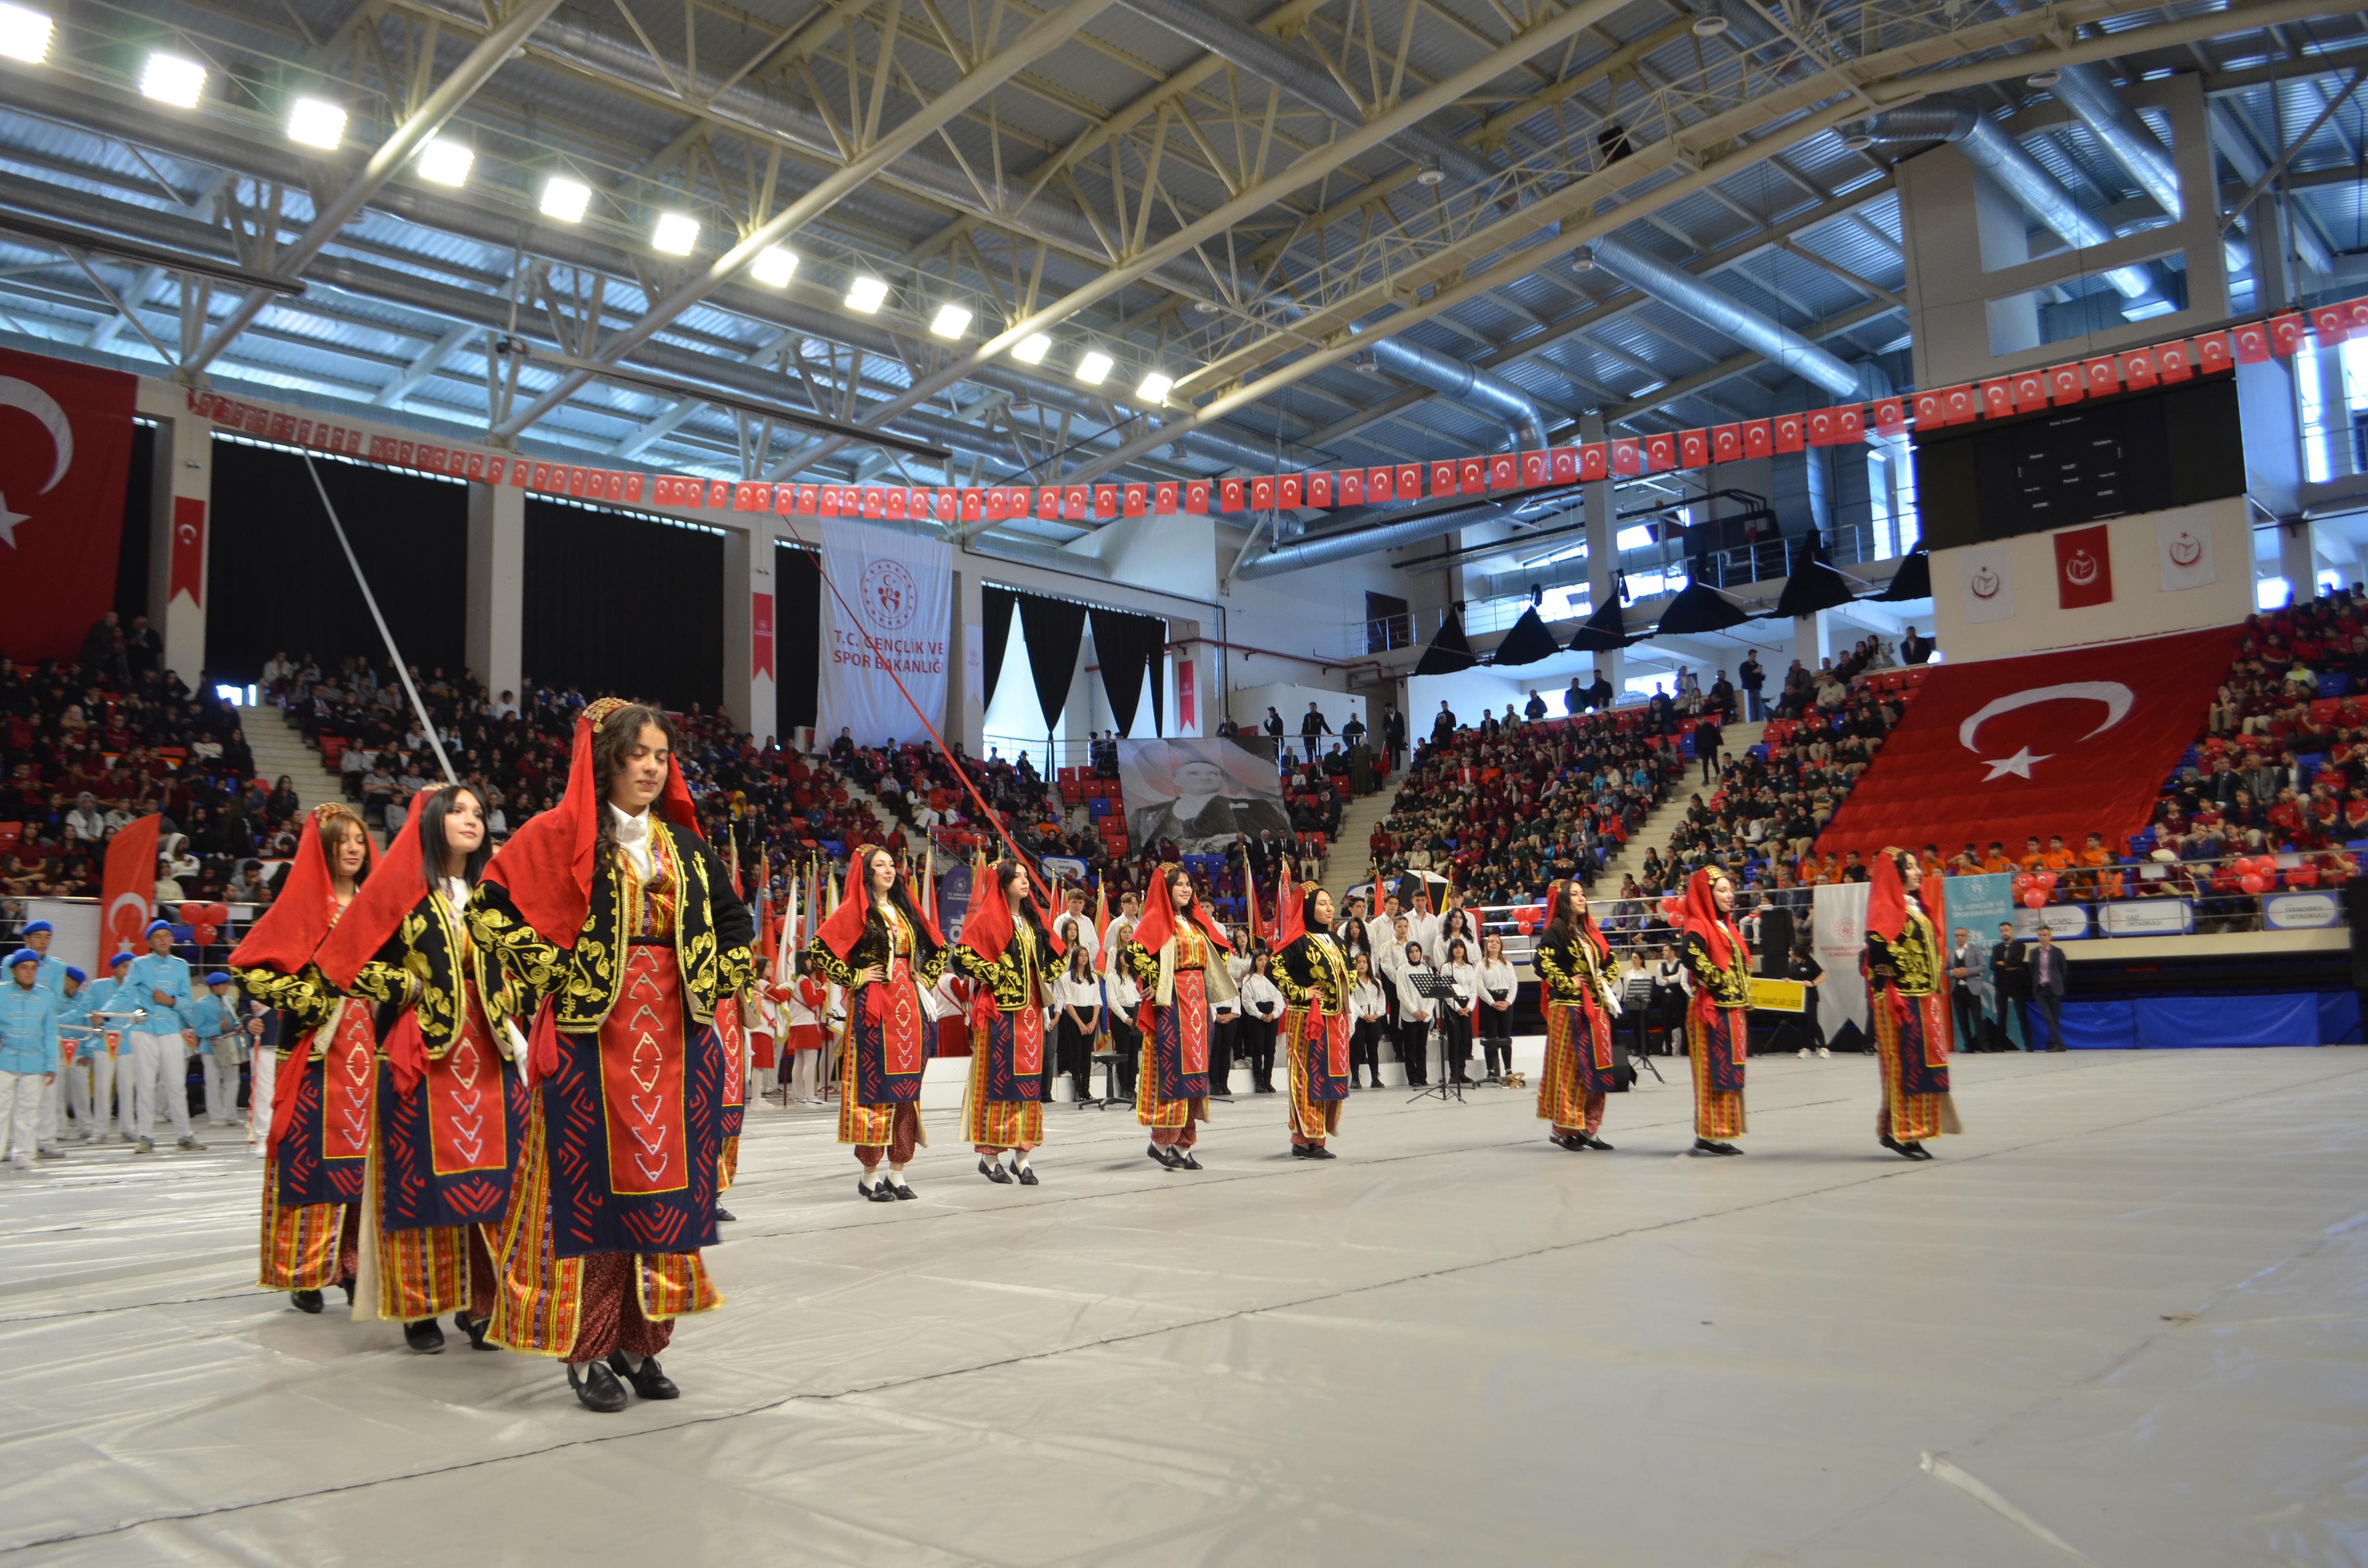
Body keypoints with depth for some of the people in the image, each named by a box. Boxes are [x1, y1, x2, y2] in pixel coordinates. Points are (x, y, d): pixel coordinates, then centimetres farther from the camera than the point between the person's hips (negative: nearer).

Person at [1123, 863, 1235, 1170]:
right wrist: (1154, 982, -17)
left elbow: (1220, 952, 26)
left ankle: (1183, 1144, 11)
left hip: (1198, 1000, 7)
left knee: (1195, 1071, 6)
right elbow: (1134, 951, -22)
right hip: (1171, 1001, -7)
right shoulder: (1157, 920, -6)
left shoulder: (1197, 922, 16)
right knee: (1172, 1072, -7)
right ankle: (1161, 1143, 0)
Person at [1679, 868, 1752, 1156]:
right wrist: (1722, 986, -19)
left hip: (1734, 1011, 9)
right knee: (1712, 1072, -7)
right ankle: (1708, 1135, -4)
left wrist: (1745, 999, 13)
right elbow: (1694, 960, -28)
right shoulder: (1698, 928, -11)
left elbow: (1743, 964, 24)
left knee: (1729, 1074, 10)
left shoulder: (1728, 927, 18)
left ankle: (1722, 1132, 14)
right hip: (1713, 1010, -9)